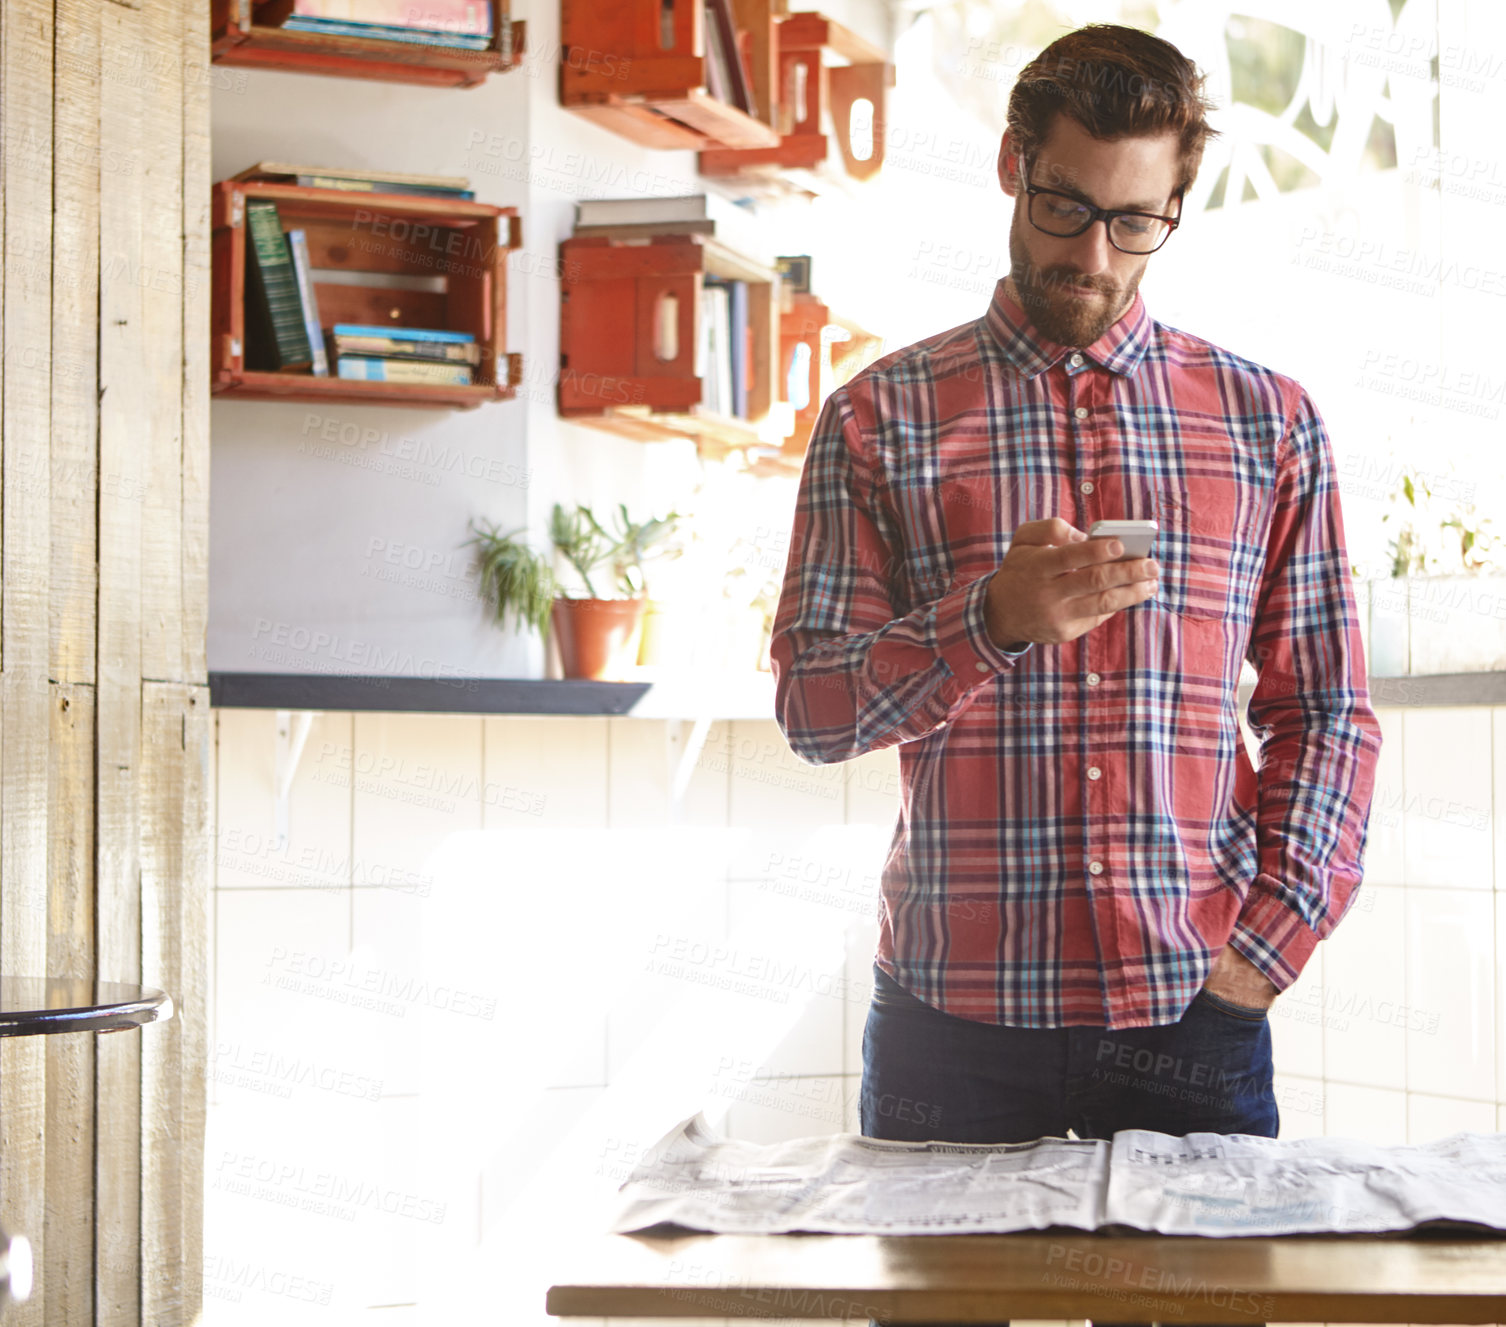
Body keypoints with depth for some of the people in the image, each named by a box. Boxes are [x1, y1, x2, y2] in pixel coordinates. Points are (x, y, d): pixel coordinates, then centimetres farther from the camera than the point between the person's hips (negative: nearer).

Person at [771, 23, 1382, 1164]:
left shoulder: (1269, 419, 9)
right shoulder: (881, 416, 5)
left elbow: (1327, 709, 11)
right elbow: (811, 707, 0)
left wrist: (1268, 941, -1)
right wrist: (992, 622, -17)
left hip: (1194, 1009, 1)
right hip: (955, 1016, -1)